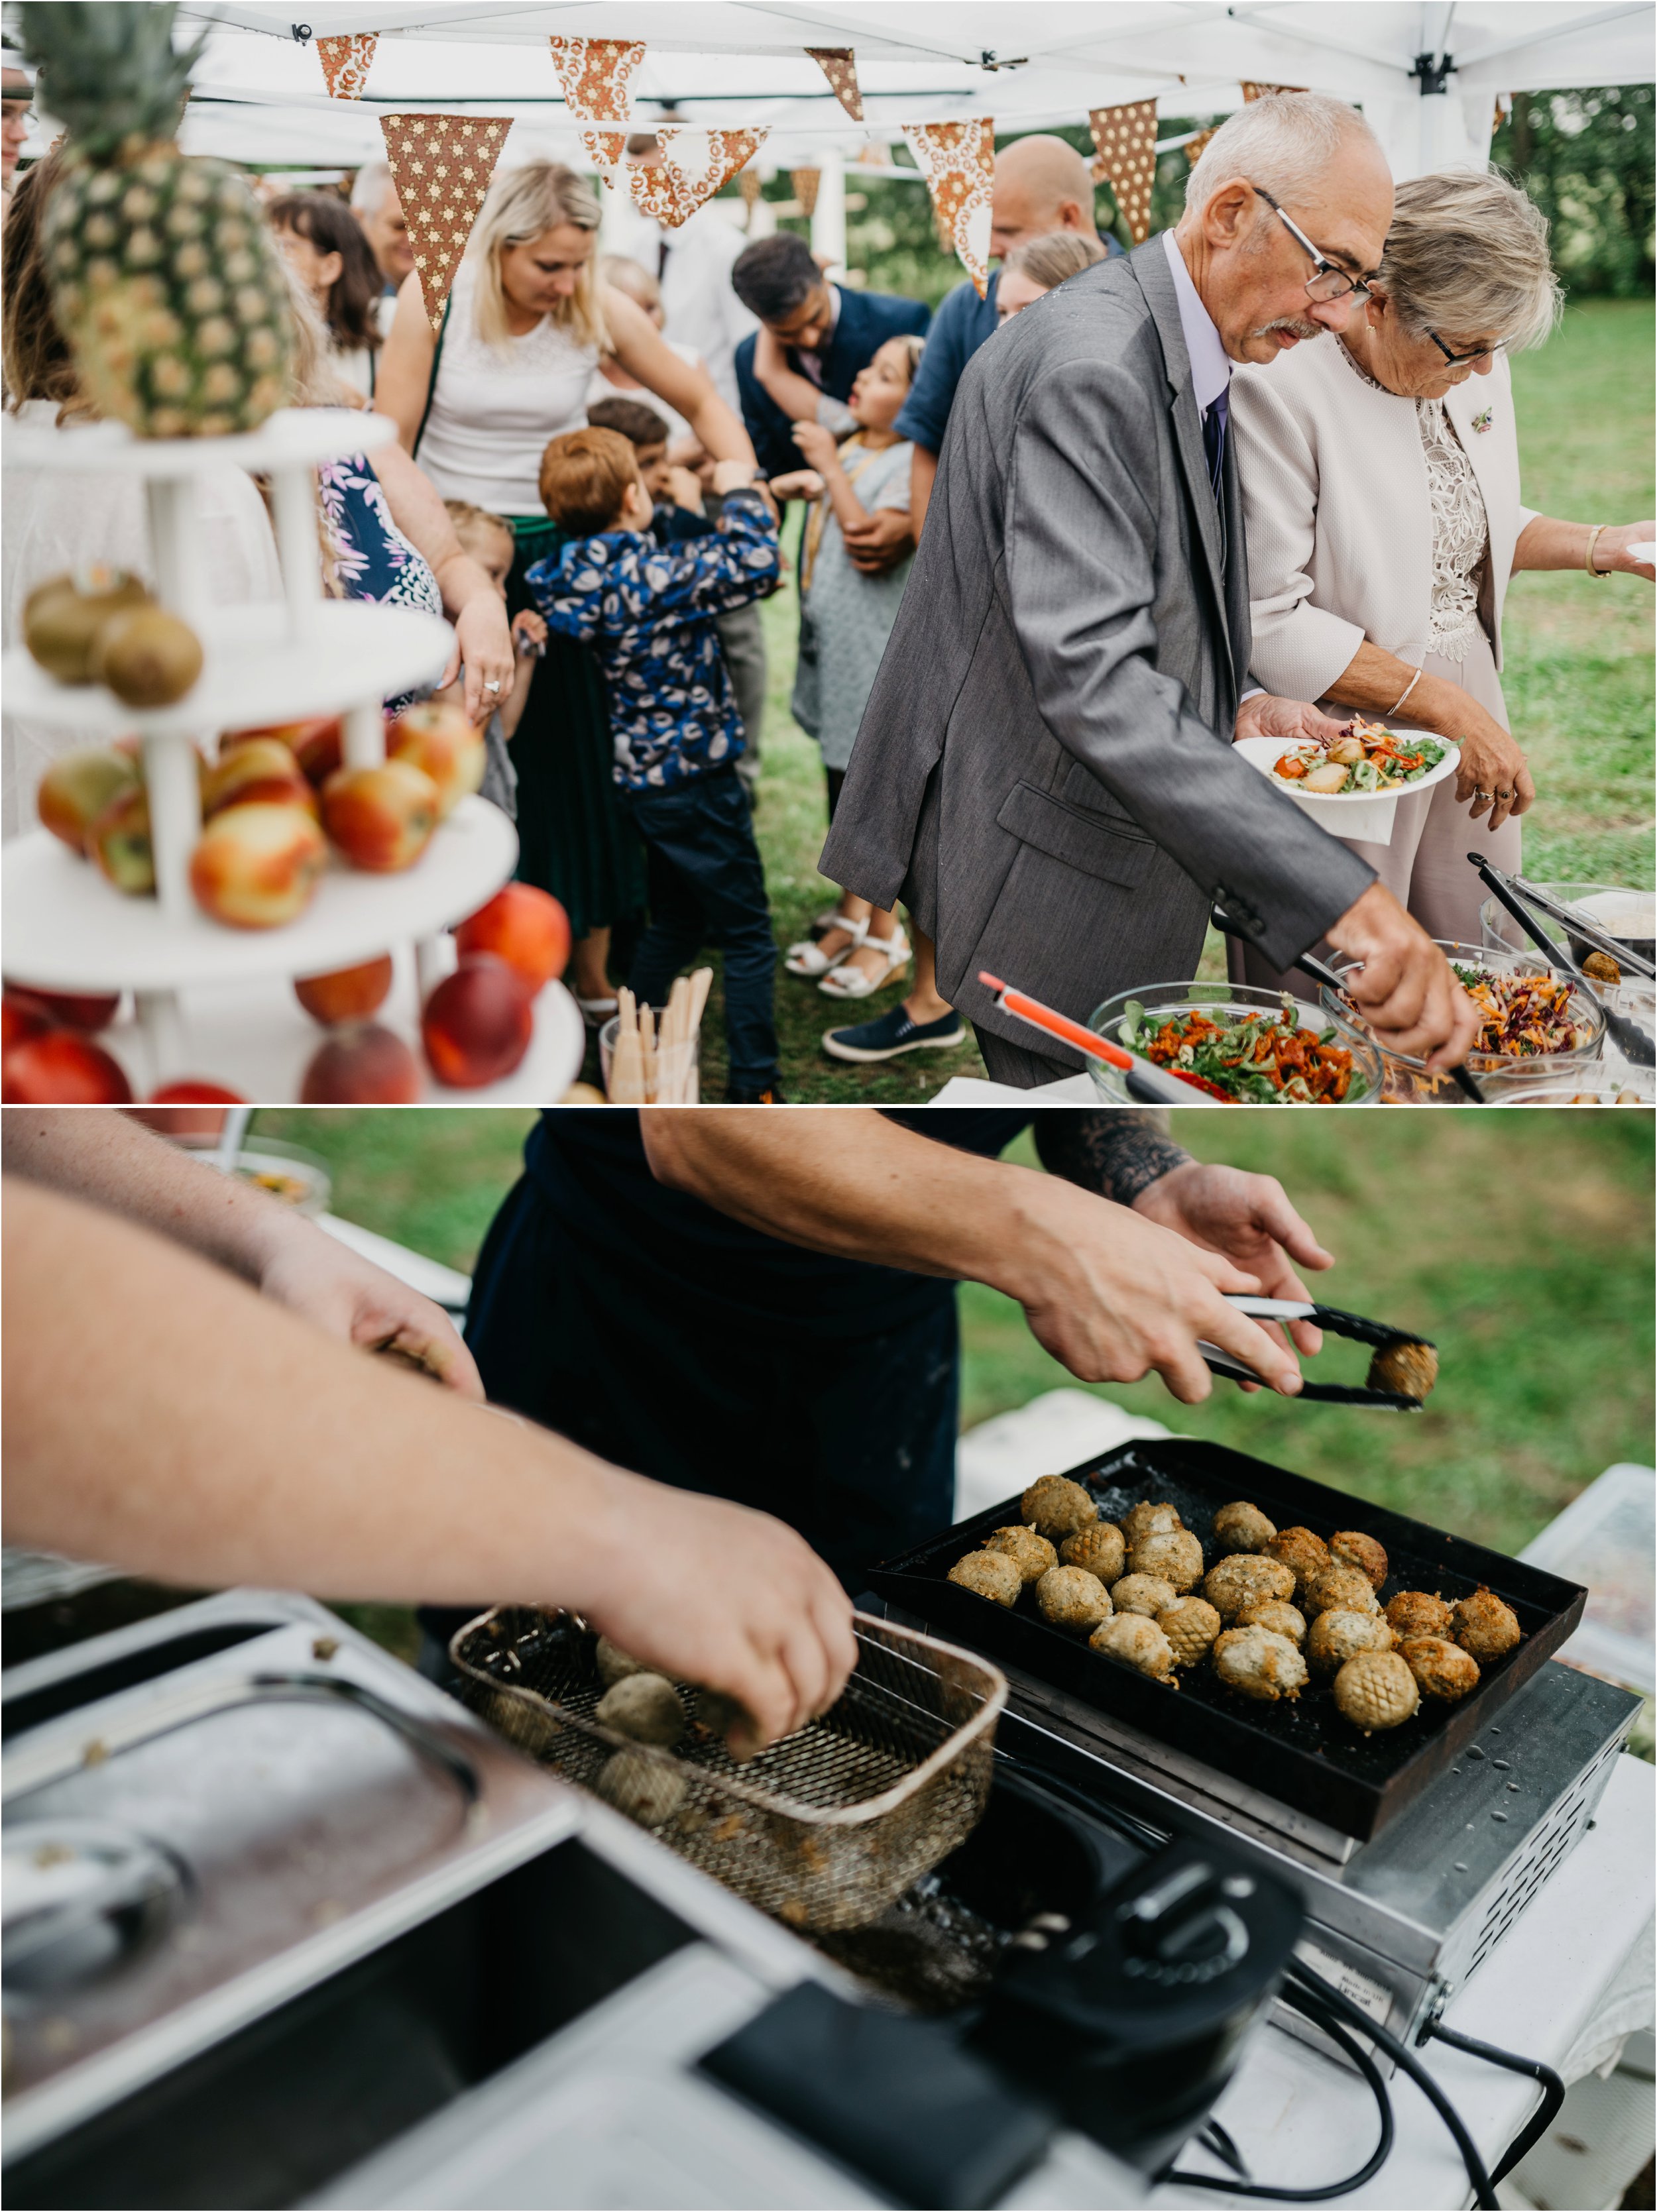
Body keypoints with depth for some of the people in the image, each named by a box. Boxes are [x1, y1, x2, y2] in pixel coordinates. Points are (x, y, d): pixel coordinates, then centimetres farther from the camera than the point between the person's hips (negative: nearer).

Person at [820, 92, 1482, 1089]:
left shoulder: (1189, 359, 11)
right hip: (1040, 888, -10)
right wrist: (1337, 893, -41)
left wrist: (1232, 703, 2)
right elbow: (1087, 671, -35)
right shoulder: (1090, 365, -22)